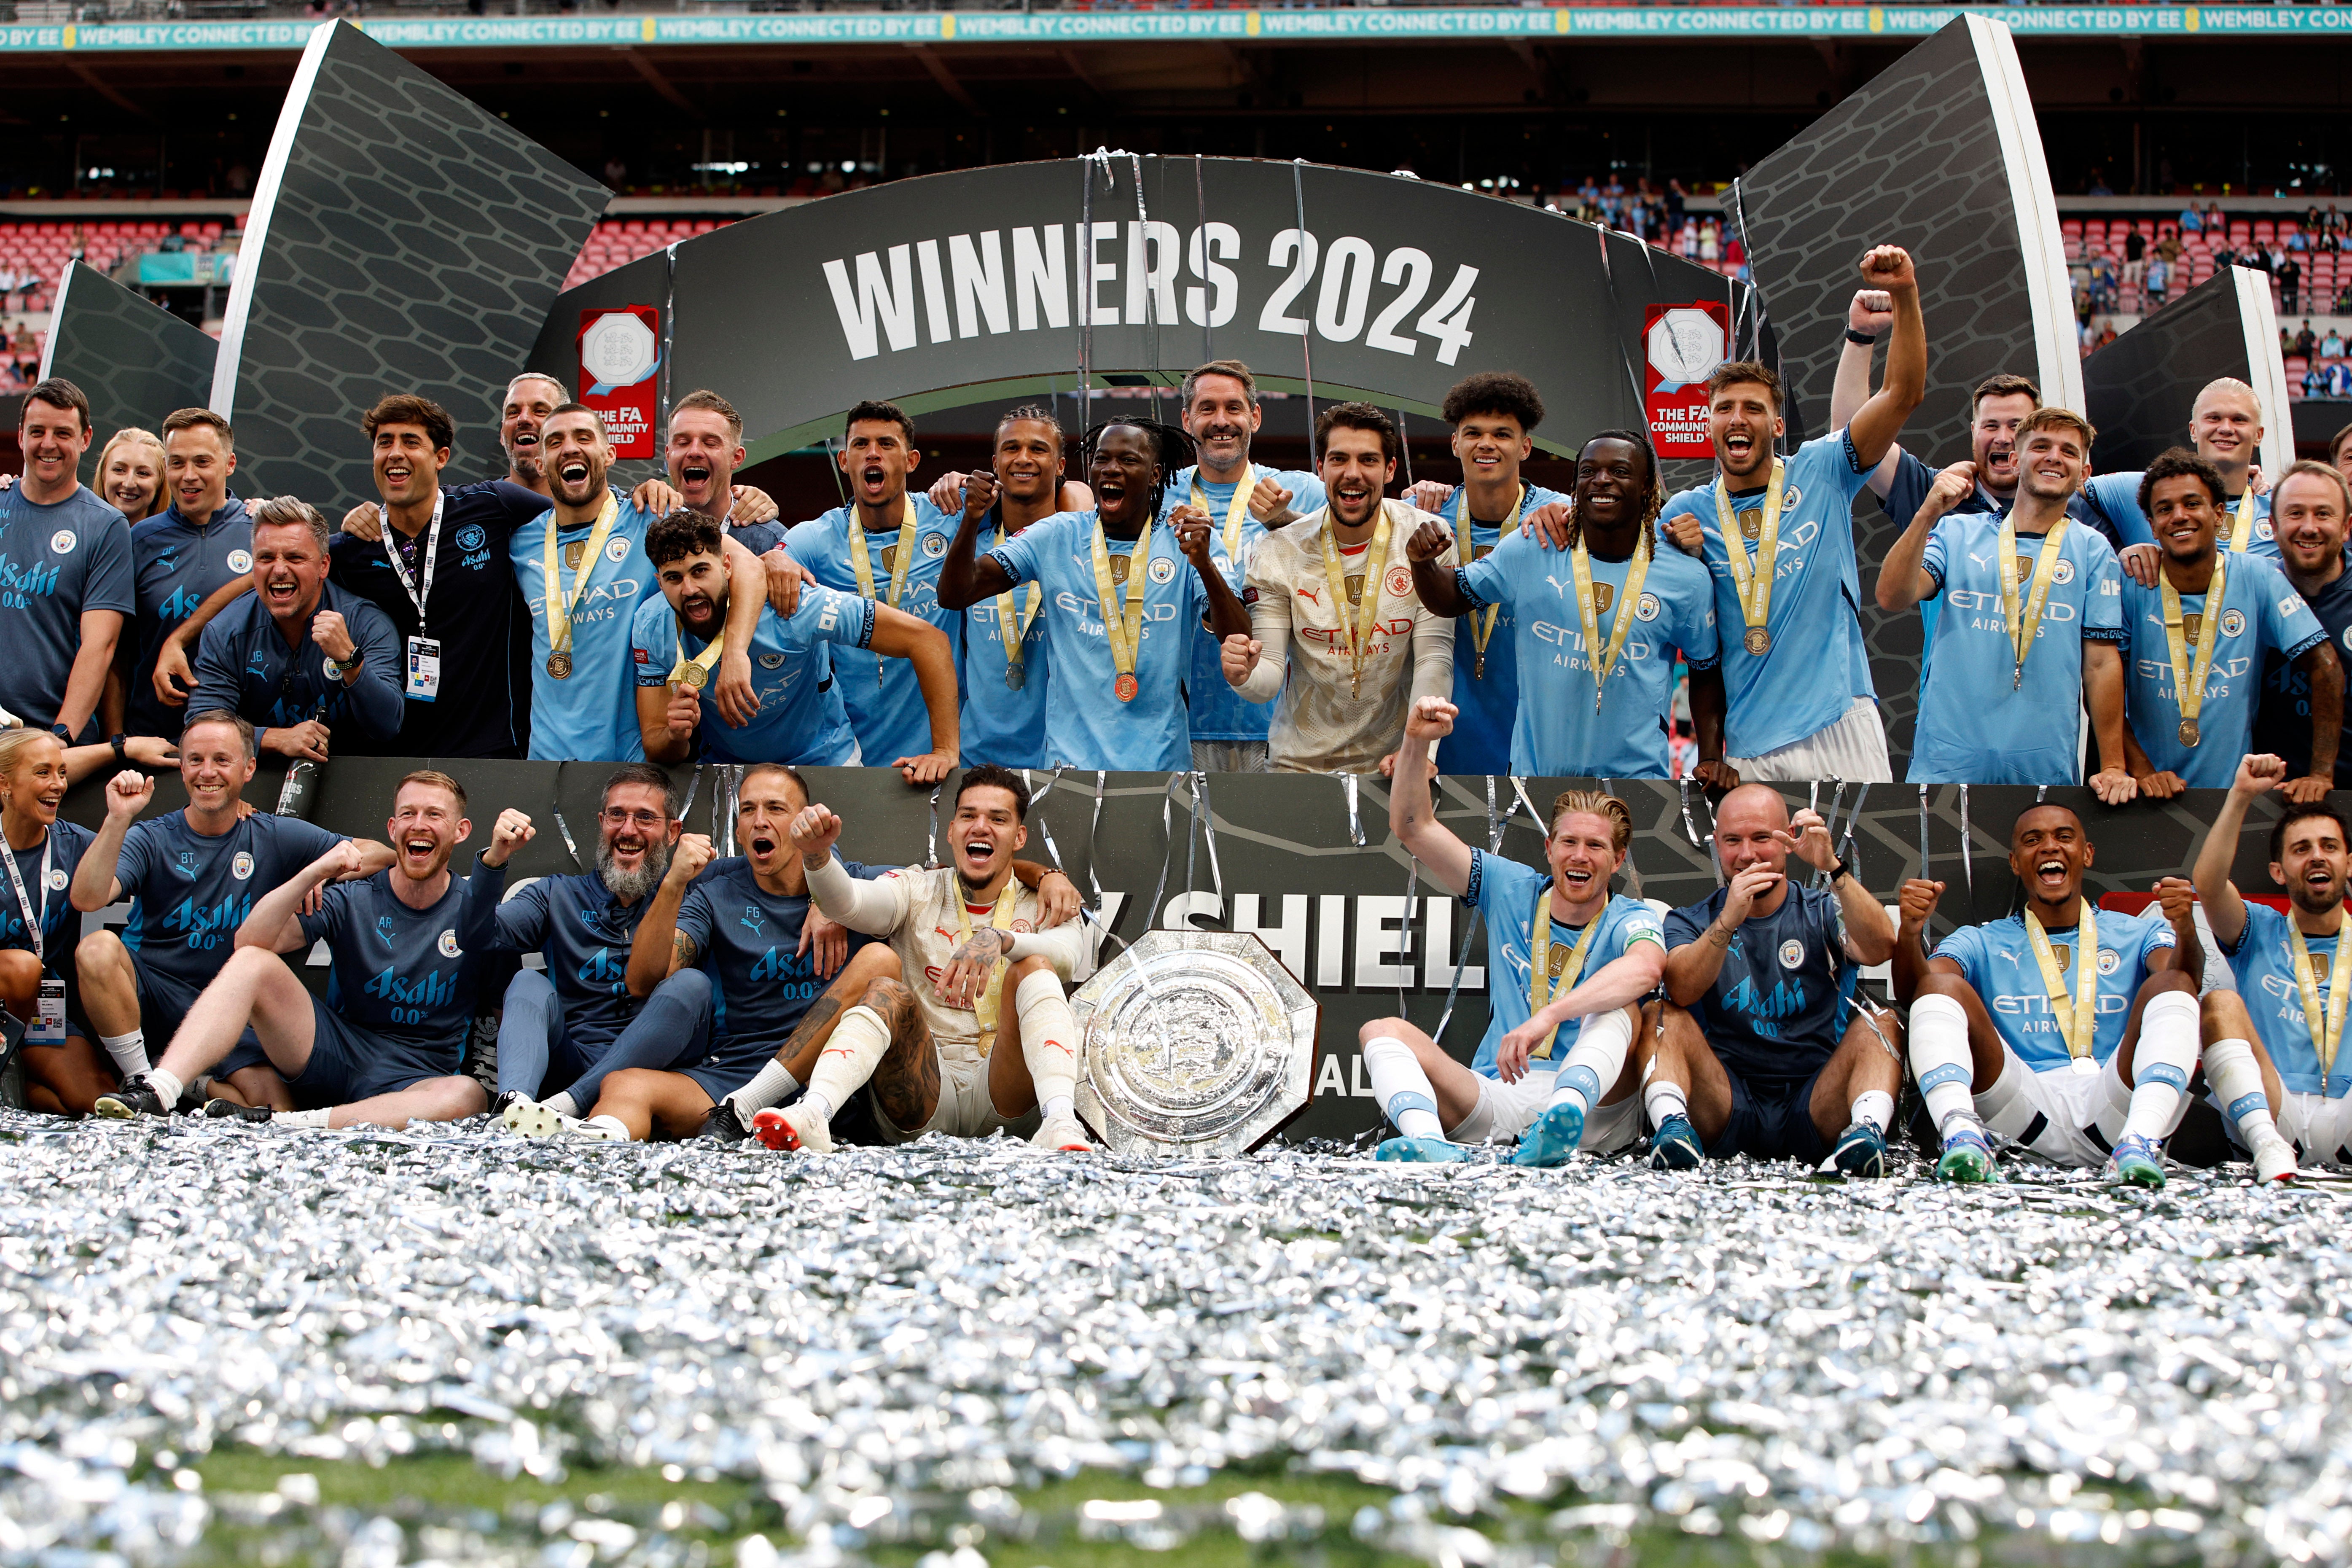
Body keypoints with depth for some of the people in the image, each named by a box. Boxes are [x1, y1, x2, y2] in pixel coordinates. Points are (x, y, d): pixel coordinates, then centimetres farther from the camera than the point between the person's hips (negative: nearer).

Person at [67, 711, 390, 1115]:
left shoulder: (275, 837, 4)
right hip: (148, 997, -1)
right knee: (98, 948, -33)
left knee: (275, 1104, -22)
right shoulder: (151, 839, 0)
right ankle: (140, 1083, -17)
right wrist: (118, 819, -28)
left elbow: (382, 855, 2)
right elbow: (86, 899, -18)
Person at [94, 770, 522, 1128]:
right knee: (252, 963, -19)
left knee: (467, 1096, -36)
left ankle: (281, 1126, -43)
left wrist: (496, 857, -43)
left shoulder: (469, 910, 4)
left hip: (415, 1080, -1)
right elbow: (249, 941, -10)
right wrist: (315, 873, -24)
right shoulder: (354, 899, 4)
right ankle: (157, 1092, -37)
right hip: (334, 1055, 1)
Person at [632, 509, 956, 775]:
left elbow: (928, 639, -25)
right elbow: (655, 749, -10)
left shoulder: (790, 607, -27)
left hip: (823, 762, -2)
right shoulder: (651, 627, -16)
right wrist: (675, 737, -35)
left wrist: (945, 752, -28)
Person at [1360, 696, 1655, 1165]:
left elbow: (1646, 967, -26)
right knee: (1383, 1031, -16)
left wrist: (1548, 1016, -41)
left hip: (1596, 1108, -3)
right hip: (1493, 1100, 3)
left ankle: (1563, 1117, -59)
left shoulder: (1629, 920, 1)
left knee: (1620, 1009, -28)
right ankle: (1430, 1141, -49)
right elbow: (1413, 828, 10)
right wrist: (1417, 742, -8)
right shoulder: (1512, 890, 13)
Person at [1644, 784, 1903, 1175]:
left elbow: (1881, 948, -13)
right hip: (1728, 1108, 0)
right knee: (1664, 1016, -17)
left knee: (1881, 1023, -20)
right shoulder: (1690, 922, 10)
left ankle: (1868, 1130, -44)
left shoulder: (1822, 912, 10)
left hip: (1814, 1108, 0)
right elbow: (1681, 992, -13)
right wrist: (1729, 920, -29)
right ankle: (1673, 1127, -40)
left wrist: (1834, 868, -26)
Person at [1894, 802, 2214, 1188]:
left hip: (2111, 1105, 0)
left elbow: (2182, 983, -2)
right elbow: (1912, 991, 3)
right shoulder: (1982, 943, 22)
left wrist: (2185, 930, -25)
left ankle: (2140, 1140, -43)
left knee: (2171, 984, -18)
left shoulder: (2136, 935, 21)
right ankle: (1960, 1131, -43)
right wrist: (1910, 932, -19)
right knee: (1943, 986, -15)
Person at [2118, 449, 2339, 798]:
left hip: (2237, 787, 0)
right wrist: (2142, 770, -15)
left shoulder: (2256, 578, -1)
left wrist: (2321, 774, -8)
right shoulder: (2132, 586, -2)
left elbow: (2325, 667, -1)